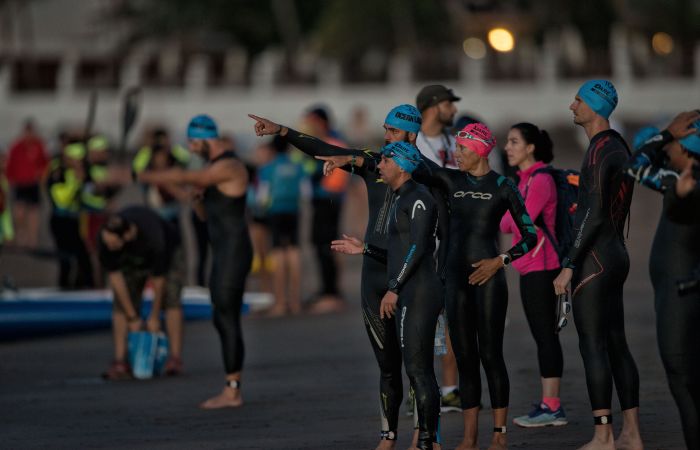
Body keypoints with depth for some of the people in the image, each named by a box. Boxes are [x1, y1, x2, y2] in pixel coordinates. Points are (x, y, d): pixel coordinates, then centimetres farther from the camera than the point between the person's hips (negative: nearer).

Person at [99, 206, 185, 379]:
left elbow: (159, 279, -30)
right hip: (130, 260, 3)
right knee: (121, 305, -11)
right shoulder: (105, 239, -35)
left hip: (167, 251, -3)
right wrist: (132, 318, -20)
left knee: (171, 299, -19)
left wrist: (154, 317, -18)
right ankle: (120, 362, -12)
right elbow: (114, 276, -24)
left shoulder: (152, 237, -44)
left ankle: (175, 358, -17)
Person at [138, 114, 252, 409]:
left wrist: (141, 177, -21)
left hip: (233, 254, -10)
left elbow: (181, 177, -26)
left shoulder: (228, 167, -17)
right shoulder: (214, 169, 18)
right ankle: (232, 391, 13)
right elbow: (205, 214, 22)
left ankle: (231, 392, -6)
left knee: (226, 319, -8)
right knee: (224, 320, 10)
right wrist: (197, 195, 1)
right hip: (223, 255, 10)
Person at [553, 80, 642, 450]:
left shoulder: (600, 151, -16)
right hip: (616, 255, 10)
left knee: (592, 346, -9)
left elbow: (595, 214, -22)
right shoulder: (618, 148, 16)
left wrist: (569, 265, -21)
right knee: (616, 345, 10)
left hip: (594, 259, -10)